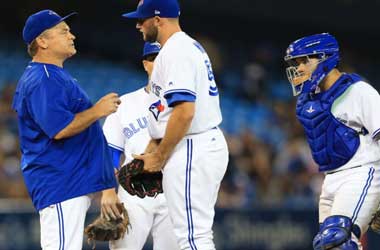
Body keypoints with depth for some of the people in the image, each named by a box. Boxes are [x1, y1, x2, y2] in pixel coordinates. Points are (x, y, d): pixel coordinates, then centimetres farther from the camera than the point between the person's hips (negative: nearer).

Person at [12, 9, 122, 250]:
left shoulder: (57, 75, 20)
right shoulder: (42, 80, -15)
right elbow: (60, 128, -25)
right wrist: (97, 111, -15)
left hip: (73, 182, 11)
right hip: (60, 183, -11)